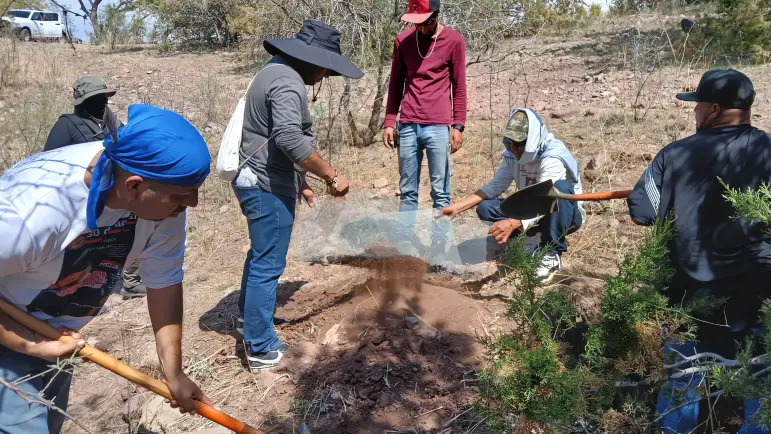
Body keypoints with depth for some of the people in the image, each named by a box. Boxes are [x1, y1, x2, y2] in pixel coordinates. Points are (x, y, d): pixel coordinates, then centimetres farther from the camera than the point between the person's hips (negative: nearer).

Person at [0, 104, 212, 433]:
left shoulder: (163, 197, -24)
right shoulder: (35, 208, -40)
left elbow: (165, 282, -15)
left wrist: (173, 372, -10)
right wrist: (30, 345, -25)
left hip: (57, 329, 6)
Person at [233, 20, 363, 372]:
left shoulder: (275, 72, 16)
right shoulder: (287, 82, -18)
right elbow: (290, 140, -32)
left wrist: (298, 182, 24)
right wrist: (331, 175, -25)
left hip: (258, 181, 11)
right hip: (268, 187, -11)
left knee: (260, 256, 25)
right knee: (267, 265, -2)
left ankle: (248, 317, 44)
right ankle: (261, 349, 9)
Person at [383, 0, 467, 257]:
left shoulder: (454, 41, 1)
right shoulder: (402, 40, 9)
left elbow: (459, 87, 2)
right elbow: (395, 83, 13)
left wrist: (458, 126, -3)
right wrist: (389, 121, 7)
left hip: (438, 127, -3)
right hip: (407, 126, 3)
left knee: (440, 192, 1)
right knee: (407, 191, 7)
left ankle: (438, 246, 7)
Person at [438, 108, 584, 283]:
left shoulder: (553, 157, -29)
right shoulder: (512, 155, -8)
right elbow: (495, 186, -9)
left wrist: (512, 224, -57)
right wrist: (458, 207, -22)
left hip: (566, 215, -5)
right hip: (532, 213, 5)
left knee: (561, 187, -37)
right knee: (485, 207, -13)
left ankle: (553, 253, -24)